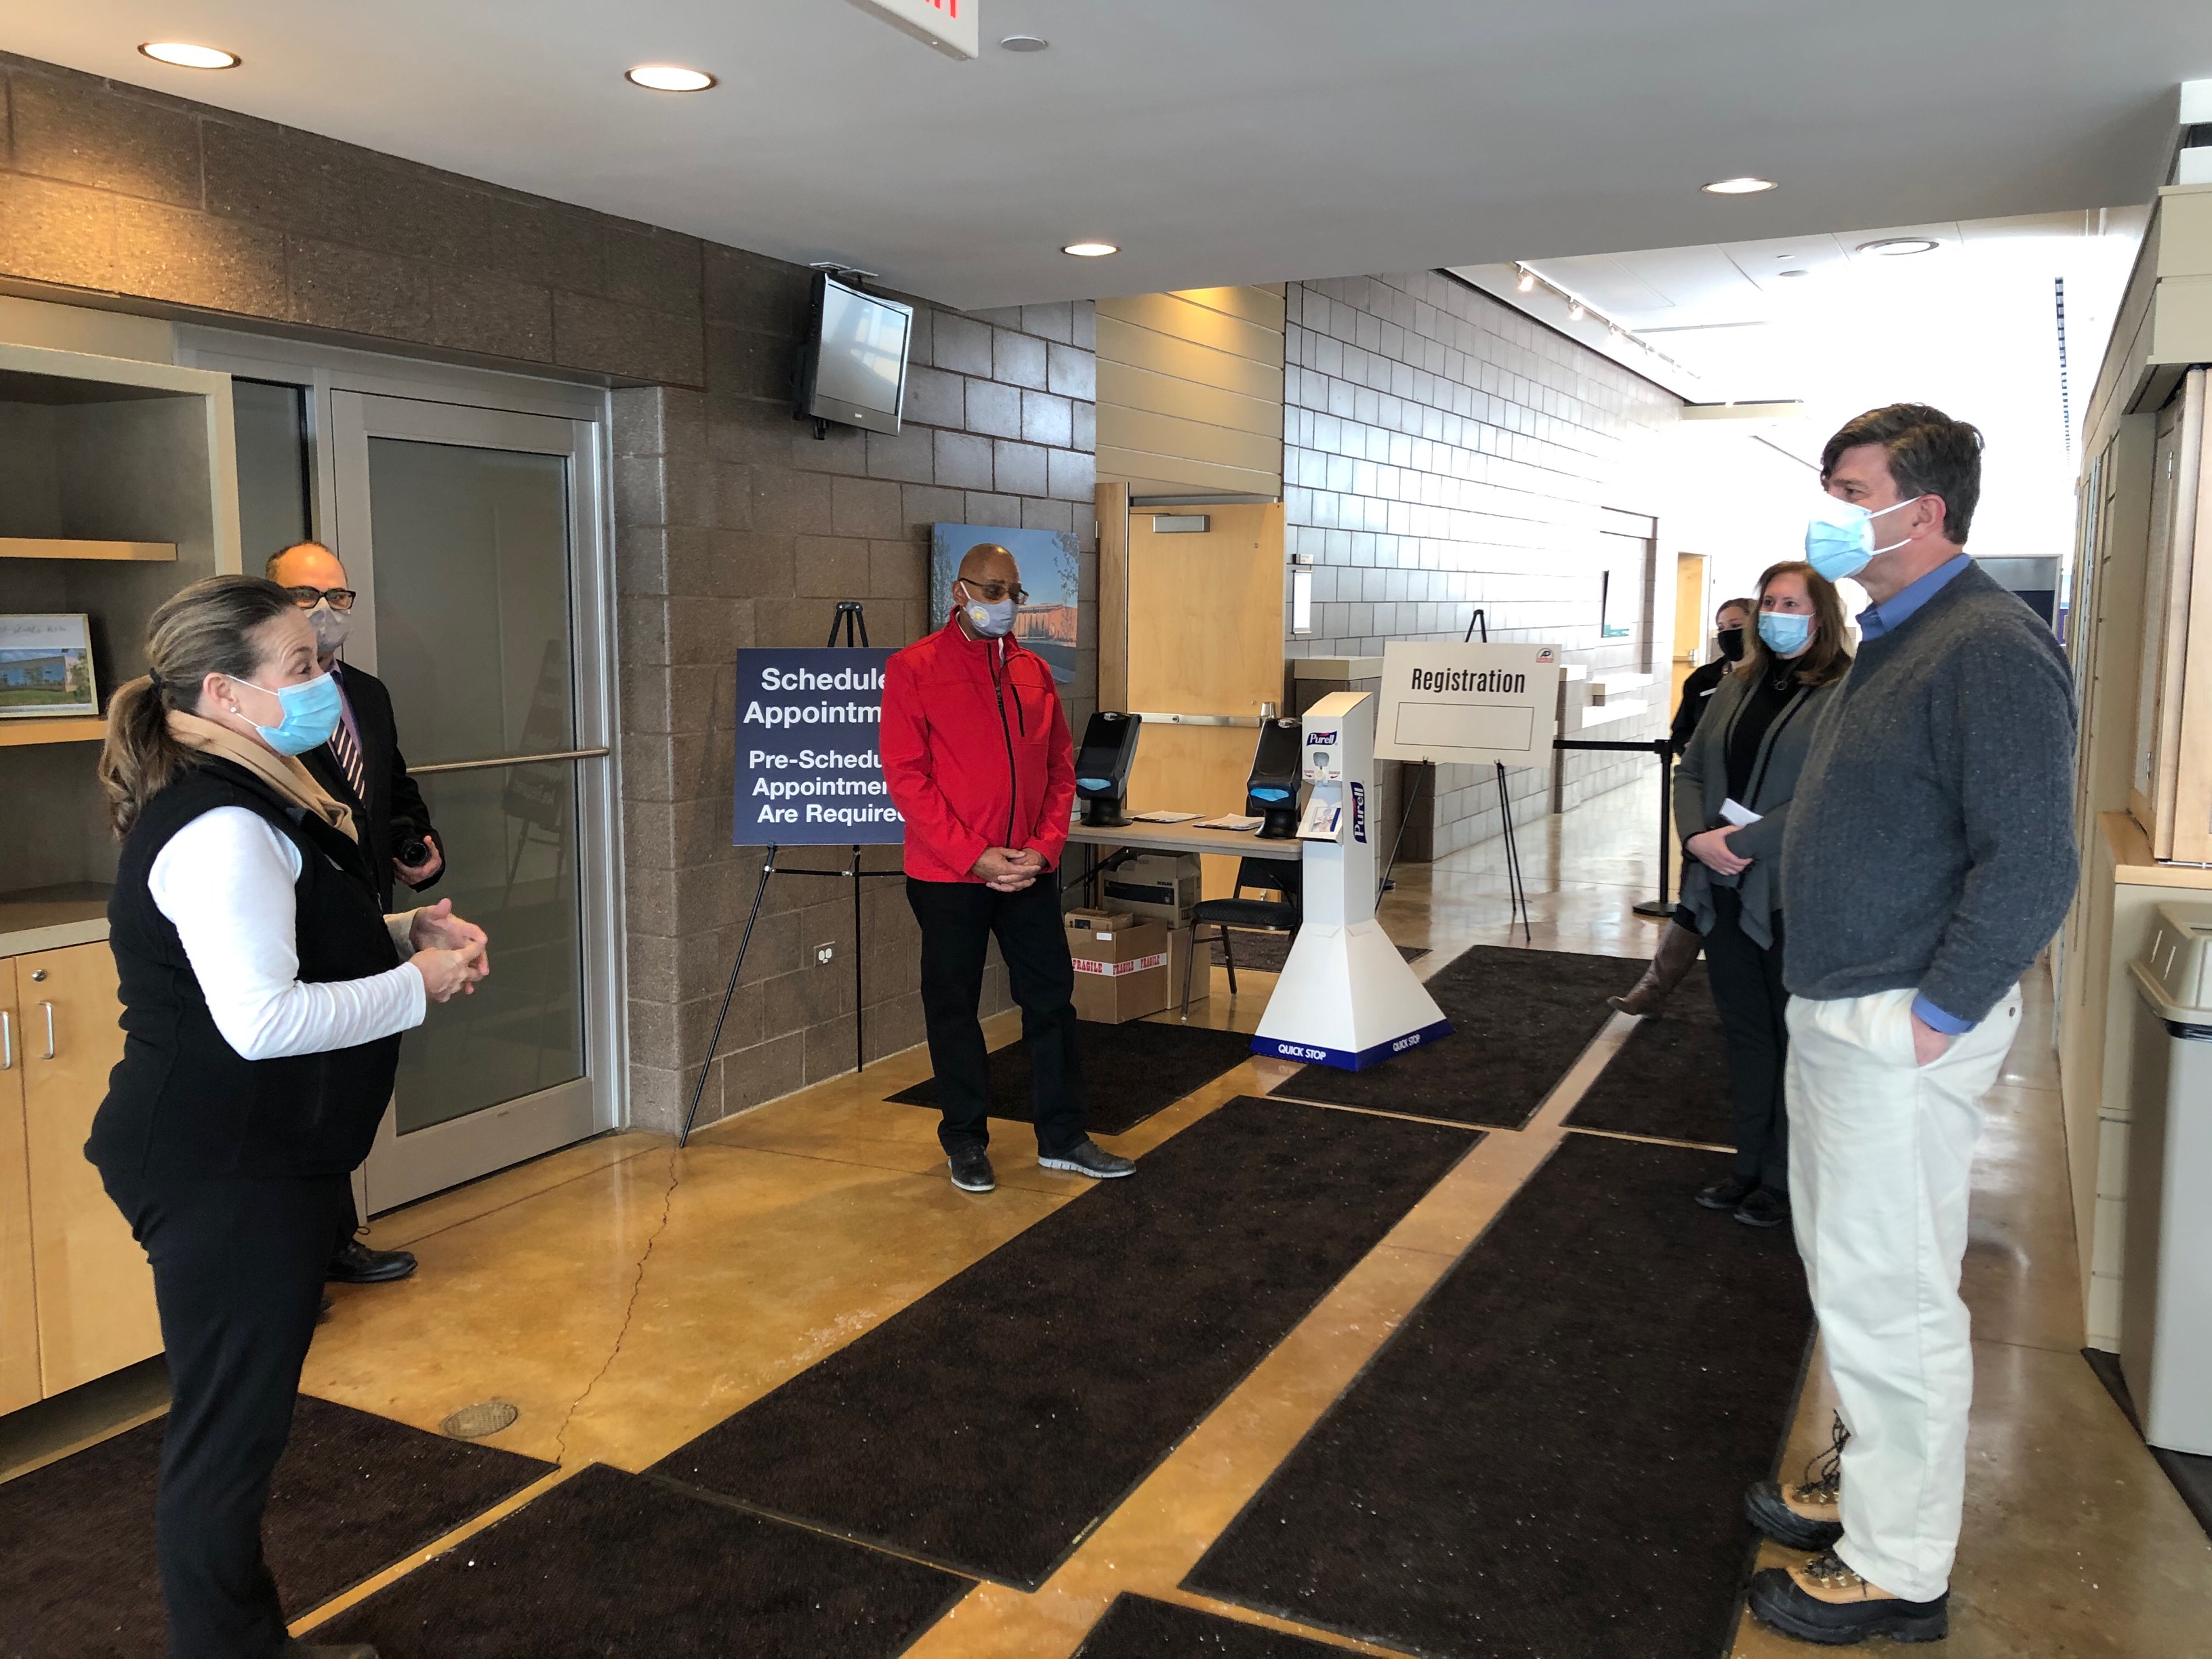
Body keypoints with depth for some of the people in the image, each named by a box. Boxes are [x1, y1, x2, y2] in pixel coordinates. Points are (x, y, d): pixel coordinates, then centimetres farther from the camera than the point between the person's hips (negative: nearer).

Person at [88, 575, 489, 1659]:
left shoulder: (251, 801, 12)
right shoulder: (220, 828, -22)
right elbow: (261, 1019, -29)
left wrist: (403, 933, 6)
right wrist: (419, 984, -18)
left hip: (256, 1162, 11)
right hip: (223, 1175, -11)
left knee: (242, 1420, 19)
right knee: (226, 1434, 2)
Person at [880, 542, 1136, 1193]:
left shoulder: (1034, 672, 9)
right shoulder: (914, 669, -6)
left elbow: (1060, 768, 10)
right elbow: (906, 775, -12)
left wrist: (1045, 847, -5)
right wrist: (974, 856, -17)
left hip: (1030, 871, 5)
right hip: (948, 874, -4)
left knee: (1052, 998, 9)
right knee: (954, 1006, 7)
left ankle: (1062, 1136, 21)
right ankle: (966, 1142, 21)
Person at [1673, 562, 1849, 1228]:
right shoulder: (1737, 687, 12)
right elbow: (1691, 769, 12)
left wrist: (1745, 840, -21)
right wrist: (1698, 837, -6)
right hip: (1724, 891, 6)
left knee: (1793, 1037, 7)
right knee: (1743, 1031, 15)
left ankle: (1784, 1178, 20)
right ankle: (1749, 1164, 29)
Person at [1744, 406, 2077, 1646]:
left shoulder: (1990, 649, -19)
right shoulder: (1895, 638, 13)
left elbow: (2031, 867, -24)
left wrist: (1935, 1019, -21)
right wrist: (1743, 830, 12)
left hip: (1903, 1032, -10)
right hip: (1840, 1014, 10)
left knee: (1888, 1294, 1)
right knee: (1849, 1266, 21)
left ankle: (1900, 1571, 17)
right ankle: (1876, 1484, 38)